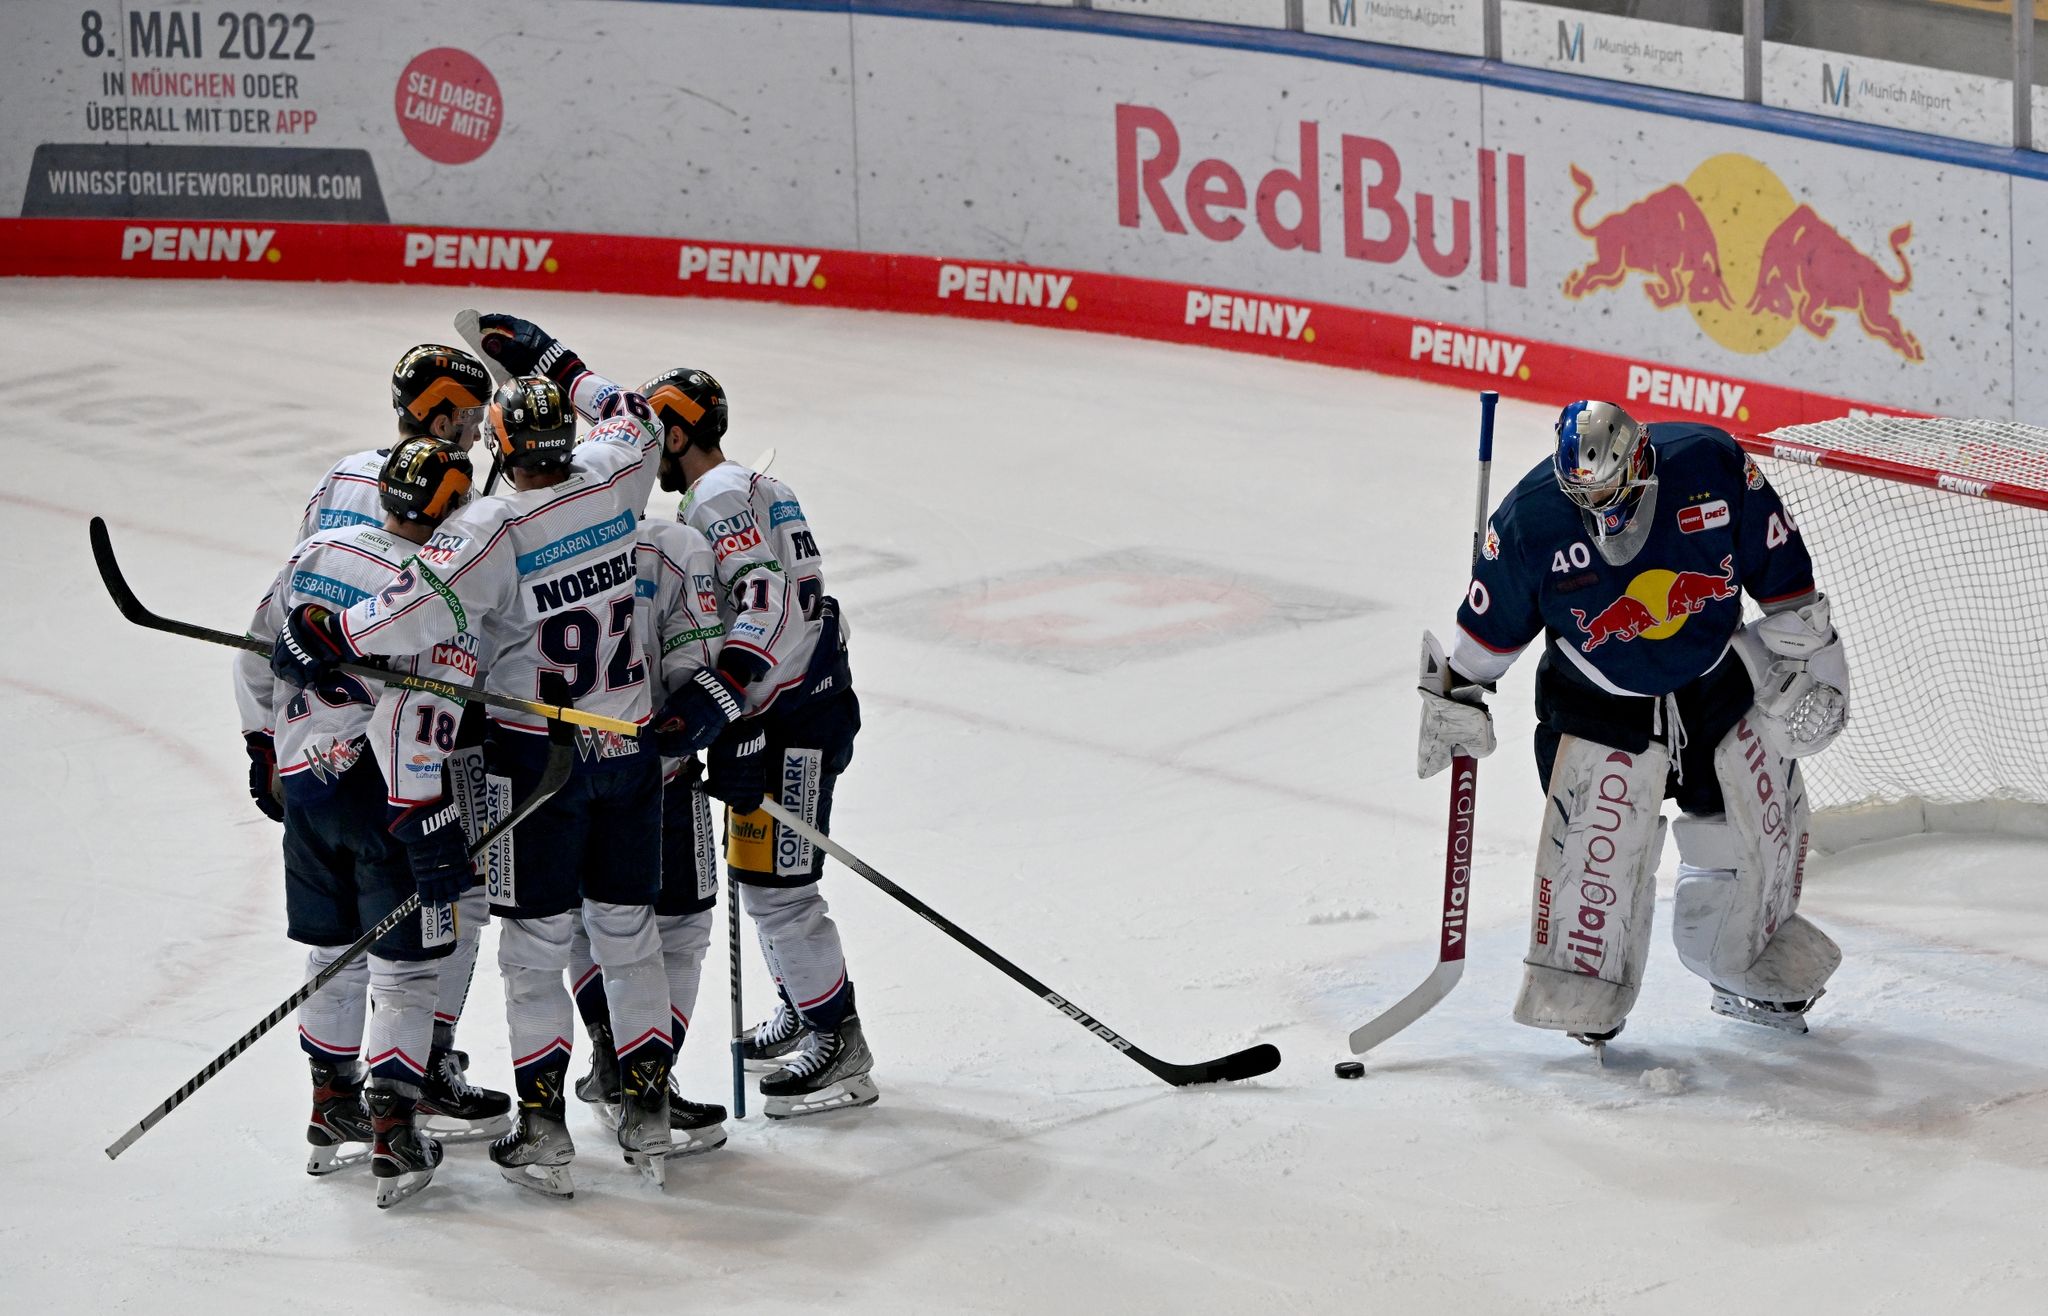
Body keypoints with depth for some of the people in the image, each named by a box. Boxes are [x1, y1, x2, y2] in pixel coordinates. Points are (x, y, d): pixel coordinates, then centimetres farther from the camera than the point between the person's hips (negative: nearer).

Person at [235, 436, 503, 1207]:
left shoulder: (315, 553, 4)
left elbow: (258, 660, 12)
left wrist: (265, 750, 25)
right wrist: (434, 833, -18)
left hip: (304, 776, 7)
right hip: (382, 792, -7)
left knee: (333, 951, 20)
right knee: (407, 968, 0)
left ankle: (332, 1111, 30)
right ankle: (392, 1137, -5)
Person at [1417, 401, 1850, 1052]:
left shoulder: (1712, 465, -20)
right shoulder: (1531, 517, -22)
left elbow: (1779, 564, -6)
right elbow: (1492, 623, -4)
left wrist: (1808, 656, -2)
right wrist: (1457, 697, 0)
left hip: (1720, 681, 3)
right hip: (1600, 700, -3)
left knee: (1762, 825, 10)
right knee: (1599, 844, -17)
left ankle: (1752, 978, 32)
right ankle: (1582, 993, 2)